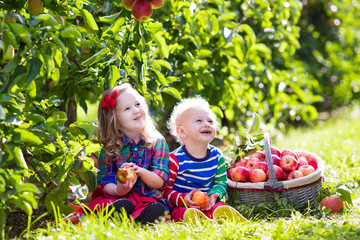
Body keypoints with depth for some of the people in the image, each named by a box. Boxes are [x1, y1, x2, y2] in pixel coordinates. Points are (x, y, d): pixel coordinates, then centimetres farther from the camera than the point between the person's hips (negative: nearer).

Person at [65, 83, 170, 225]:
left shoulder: (157, 142, 6)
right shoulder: (109, 147, 5)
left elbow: (160, 182, 0)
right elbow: (104, 182, 0)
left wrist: (140, 172, -22)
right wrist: (118, 190, -24)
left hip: (149, 198, 0)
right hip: (116, 197, 0)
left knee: (157, 210, -36)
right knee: (123, 206, -37)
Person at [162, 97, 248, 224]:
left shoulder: (217, 155, 5)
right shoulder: (175, 159, -10)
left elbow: (221, 182, 13)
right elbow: (165, 189, -6)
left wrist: (213, 195, -10)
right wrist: (182, 199, -24)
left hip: (208, 204, 5)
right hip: (181, 206, -5)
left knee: (223, 209, -27)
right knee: (190, 214, -39)